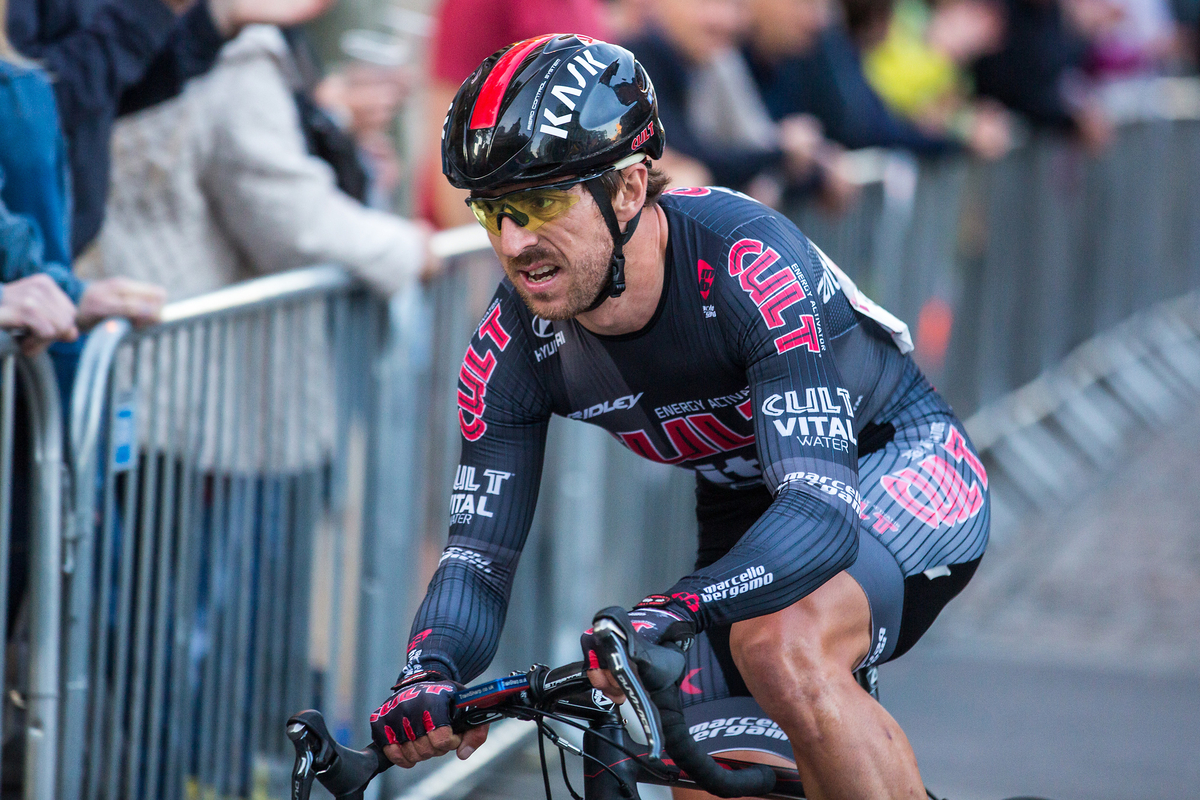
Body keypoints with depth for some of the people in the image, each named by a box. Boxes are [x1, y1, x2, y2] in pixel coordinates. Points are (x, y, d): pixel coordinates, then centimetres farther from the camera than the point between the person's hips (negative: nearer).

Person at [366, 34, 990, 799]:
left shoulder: (746, 263, -34)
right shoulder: (517, 346, -18)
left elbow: (822, 513, -42)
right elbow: (478, 556, -16)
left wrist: (670, 613, -58)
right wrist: (428, 672, -39)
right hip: (747, 508, 6)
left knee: (783, 648, -36)